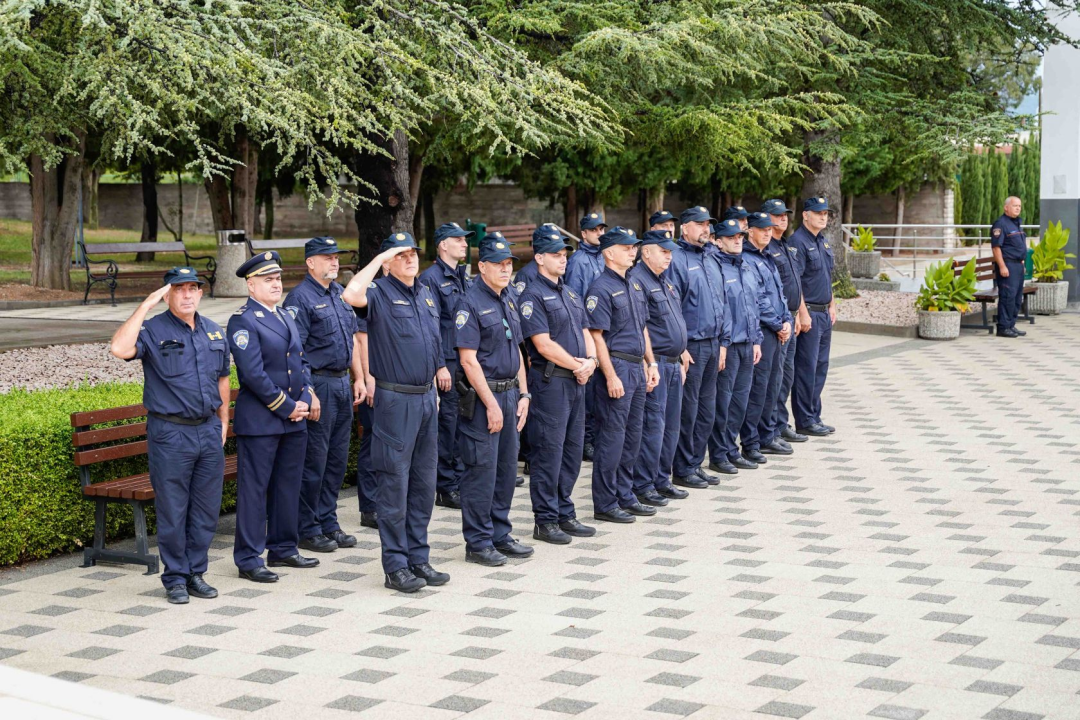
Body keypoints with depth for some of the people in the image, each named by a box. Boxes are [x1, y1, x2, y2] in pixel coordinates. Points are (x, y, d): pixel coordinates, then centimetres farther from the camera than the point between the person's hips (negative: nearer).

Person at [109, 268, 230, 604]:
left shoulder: (214, 332, 11)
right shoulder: (153, 331, -7)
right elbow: (120, 348, -28)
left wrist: (223, 420, 16)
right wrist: (145, 306, -24)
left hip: (209, 431, 5)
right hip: (170, 434, -5)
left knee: (206, 510, 10)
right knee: (172, 512, 2)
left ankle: (196, 573, 22)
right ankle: (175, 578, 14)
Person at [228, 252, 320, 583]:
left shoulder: (286, 318, 16)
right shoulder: (242, 321, -11)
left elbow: (301, 360, 20)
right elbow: (253, 373, -17)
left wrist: (308, 395, 1)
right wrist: (286, 407, -14)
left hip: (294, 418, 8)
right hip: (259, 420, -8)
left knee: (288, 485, 14)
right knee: (254, 488, -1)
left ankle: (283, 549, 25)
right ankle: (248, 558, 5)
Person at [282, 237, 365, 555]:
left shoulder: (339, 293, 15)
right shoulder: (300, 298, -11)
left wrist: (359, 378, 16)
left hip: (342, 383, 8)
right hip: (318, 384, -8)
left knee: (337, 458, 13)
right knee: (314, 460, -3)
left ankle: (328, 522, 23)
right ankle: (307, 530, 6)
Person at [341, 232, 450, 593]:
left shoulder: (426, 294, 14)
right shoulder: (380, 293, -9)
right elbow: (351, 295, -31)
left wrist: (439, 369, 16)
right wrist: (380, 258, -21)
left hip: (426, 397, 7)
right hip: (395, 400, -7)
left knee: (424, 483, 12)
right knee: (394, 485, -2)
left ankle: (418, 558, 21)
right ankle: (395, 566, 5)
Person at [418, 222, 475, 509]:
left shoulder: (465, 279, 16)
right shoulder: (431, 278, -9)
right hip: (447, 364, -8)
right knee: (448, 424, -3)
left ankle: (461, 480, 22)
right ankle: (446, 488, 5)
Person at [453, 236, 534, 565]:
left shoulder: (509, 299, 13)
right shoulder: (471, 304, -12)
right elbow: (468, 359, -16)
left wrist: (523, 394, 11)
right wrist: (491, 404, -17)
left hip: (509, 394, 8)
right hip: (482, 397, -8)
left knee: (507, 468, 13)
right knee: (482, 470, -3)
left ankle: (500, 535, 23)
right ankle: (478, 543, 6)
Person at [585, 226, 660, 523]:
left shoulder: (635, 285, 15)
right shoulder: (601, 288, -12)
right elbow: (596, 335, -16)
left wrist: (651, 363, 16)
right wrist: (611, 376, -20)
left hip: (637, 367, 9)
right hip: (616, 367, -9)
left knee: (632, 435, 13)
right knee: (612, 437, -4)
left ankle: (625, 496, 23)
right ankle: (605, 504, 4)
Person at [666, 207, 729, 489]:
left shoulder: (710, 262, 16)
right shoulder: (676, 260, -11)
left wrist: (723, 342, 15)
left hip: (712, 346, 8)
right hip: (691, 346, -8)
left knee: (706, 410, 12)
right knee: (687, 411, -2)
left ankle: (695, 464, 22)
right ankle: (682, 470, 7)